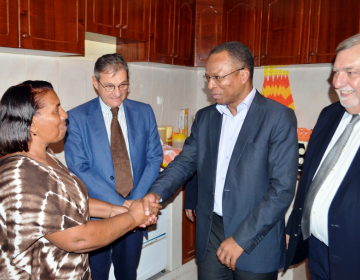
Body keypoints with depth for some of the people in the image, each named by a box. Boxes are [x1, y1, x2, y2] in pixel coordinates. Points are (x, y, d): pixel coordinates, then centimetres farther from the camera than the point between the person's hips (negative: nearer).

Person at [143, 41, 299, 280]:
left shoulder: (279, 117, -12)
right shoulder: (205, 117, 6)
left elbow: (283, 188, -16)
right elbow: (186, 161, 9)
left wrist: (242, 238, -18)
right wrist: (157, 192, -10)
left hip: (256, 239, -4)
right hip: (211, 233, 4)